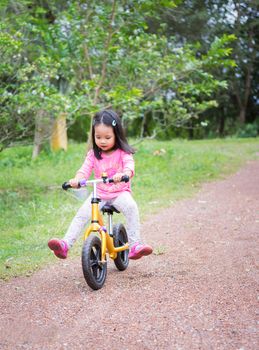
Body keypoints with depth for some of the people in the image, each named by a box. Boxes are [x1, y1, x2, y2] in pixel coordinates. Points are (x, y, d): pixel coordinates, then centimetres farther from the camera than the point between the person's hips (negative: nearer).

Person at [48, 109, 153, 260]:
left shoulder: (123, 153, -5)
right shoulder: (94, 154, 5)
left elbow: (129, 165, -24)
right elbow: (85, 169, -8)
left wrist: (123, 174, -49)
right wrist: (77, 179, -32)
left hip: (120, 192, -2)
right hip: (99, 193, 3)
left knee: (131, 206, -32)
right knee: (82, 213, -20)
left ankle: (134, 245, -32)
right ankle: (65, 244, -26)